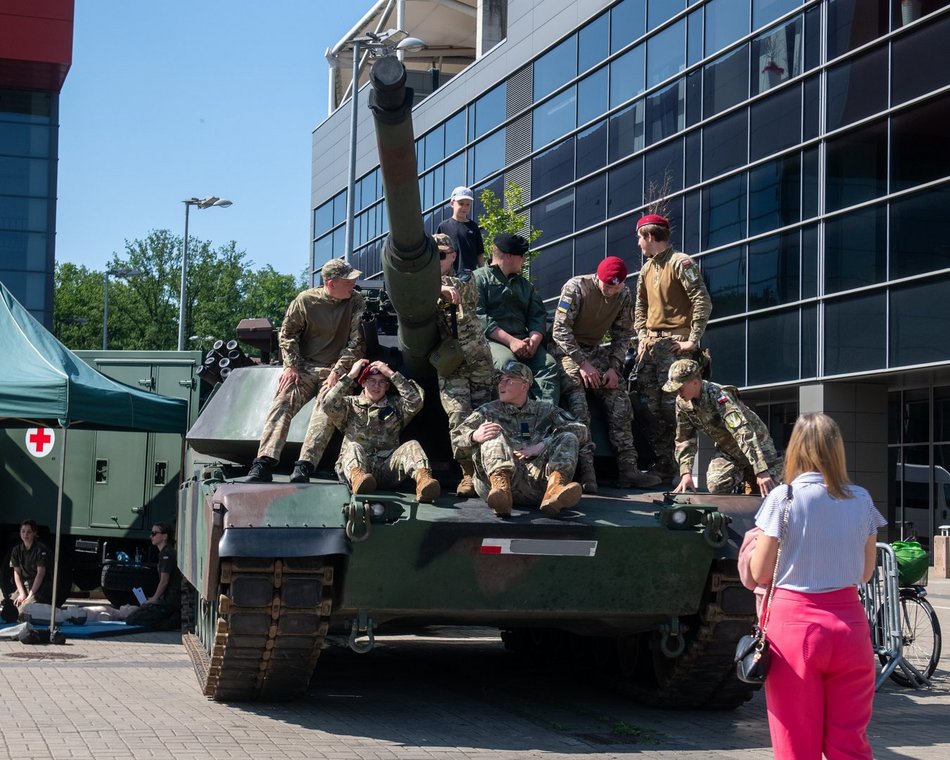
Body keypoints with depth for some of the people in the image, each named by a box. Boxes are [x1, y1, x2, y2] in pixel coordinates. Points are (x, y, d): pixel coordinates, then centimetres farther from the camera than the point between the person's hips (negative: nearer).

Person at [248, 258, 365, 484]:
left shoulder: (355, 302, -1)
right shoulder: (305, 300, -1)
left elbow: (357, 342, -2)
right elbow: (287, 334, 8)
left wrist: (338, 371, -11)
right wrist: (291, 366, -4)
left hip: (336, 370, -1)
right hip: (303, 368, 1)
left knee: (326, 409, -28)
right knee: (282, 402, -22)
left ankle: (304, 467, -38)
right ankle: (263, 463, -33)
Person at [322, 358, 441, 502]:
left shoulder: (395, 405, 23)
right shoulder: (351, 404, 21)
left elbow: (415, 402, 1)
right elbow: (329, 405, -1)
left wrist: (391, 374, 3)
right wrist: (350, 376, 2)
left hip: (387, 467, 1)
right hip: (355, 464, -1)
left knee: (412, 446, -24)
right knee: (354, 447, -32)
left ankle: (423, 479, -57)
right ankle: (357, 477, -67)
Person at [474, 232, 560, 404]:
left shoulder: (525, 285, 28)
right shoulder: (479, 279, 8)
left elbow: (538, 316, 16)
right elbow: (479, 316, -7)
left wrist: (534, 340, -9)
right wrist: (510, 341, -17)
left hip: (522, 341, 5)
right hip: (492, 340, -5)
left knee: (549, 364, -25)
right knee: (508, 363, -37)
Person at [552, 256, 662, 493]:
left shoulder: (623, 295, 0)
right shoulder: (575, 288, -16)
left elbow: (623, 334, 6)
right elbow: (561, 331, -19)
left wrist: (614, 367, -10)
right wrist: (582, 364, -24)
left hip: (595, 351, 6)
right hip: (567, 351, -5)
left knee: (619, 400, -13)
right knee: (578, 404, -27)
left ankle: (628, 469, -14)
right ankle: (586, 472, -34)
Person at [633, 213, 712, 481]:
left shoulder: (680, 263, -6)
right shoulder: (647, 268, 18)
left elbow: (702, 302, -11)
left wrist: (693, 340, -14)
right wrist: (642, 335, 8)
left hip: (675, 344, -8)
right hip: (651, 344, 8)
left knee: (672, 403, -11)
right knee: (649, 403, 3)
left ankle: (669, 466, -9)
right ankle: (660, 461, 7)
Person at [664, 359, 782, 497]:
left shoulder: (720, 397, -35)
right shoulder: (682, 402, -12)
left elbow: (744, 433, -43)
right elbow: (684, 439, -2)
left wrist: (761, 471, -49)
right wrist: (686, 473, -14)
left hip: (757, 447, -5)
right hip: (727, 451, 5)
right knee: (715, 486, -18)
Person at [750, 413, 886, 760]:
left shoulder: (783, 498, -8)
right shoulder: (861, 500, 3)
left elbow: (760, 574, -4)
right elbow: (866, 572, 12)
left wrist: (752, 544, 14)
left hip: (794, 624, -3)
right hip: (849, 622, 3)